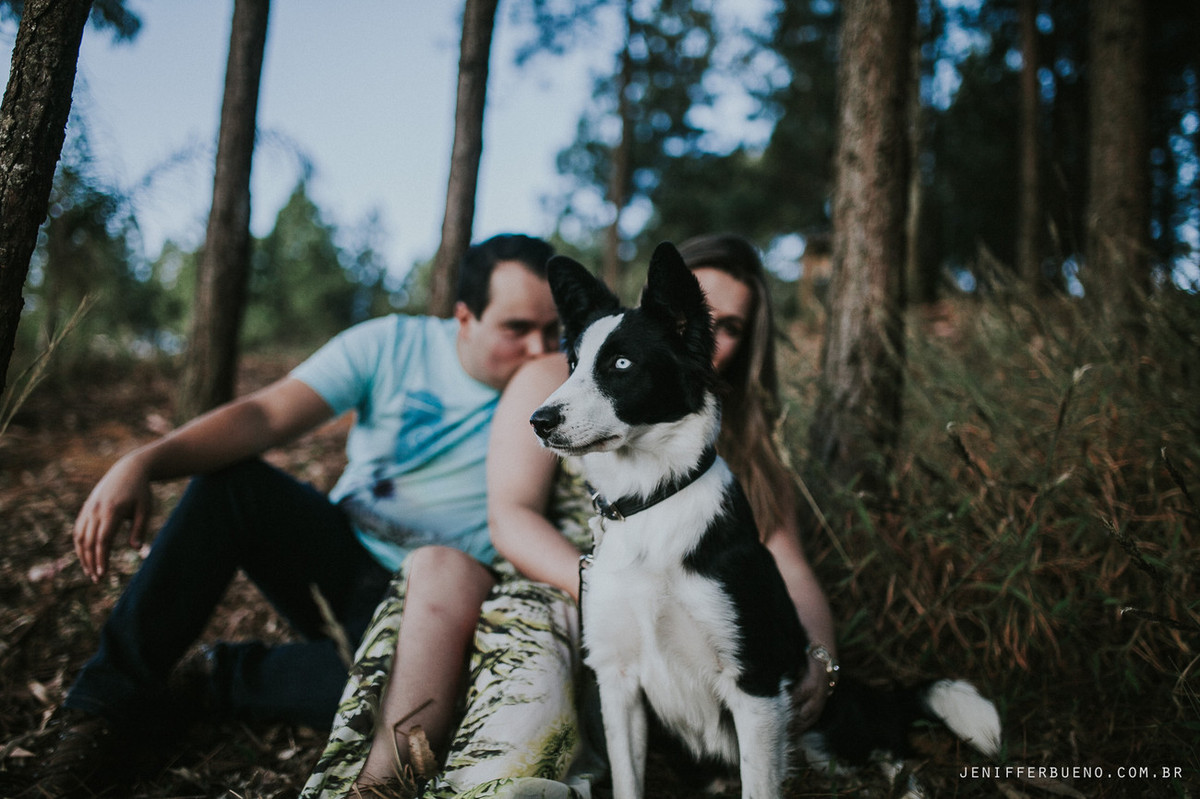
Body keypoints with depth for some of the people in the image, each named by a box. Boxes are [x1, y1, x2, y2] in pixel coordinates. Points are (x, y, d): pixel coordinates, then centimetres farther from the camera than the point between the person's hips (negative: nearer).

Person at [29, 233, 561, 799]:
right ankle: (109, 705, -14)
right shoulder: (392, 344, -8)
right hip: (337, 556, 2)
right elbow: (266, 415, -17)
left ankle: (215, 680, -8)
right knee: (228, 482, -24)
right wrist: (142, 462, -31)